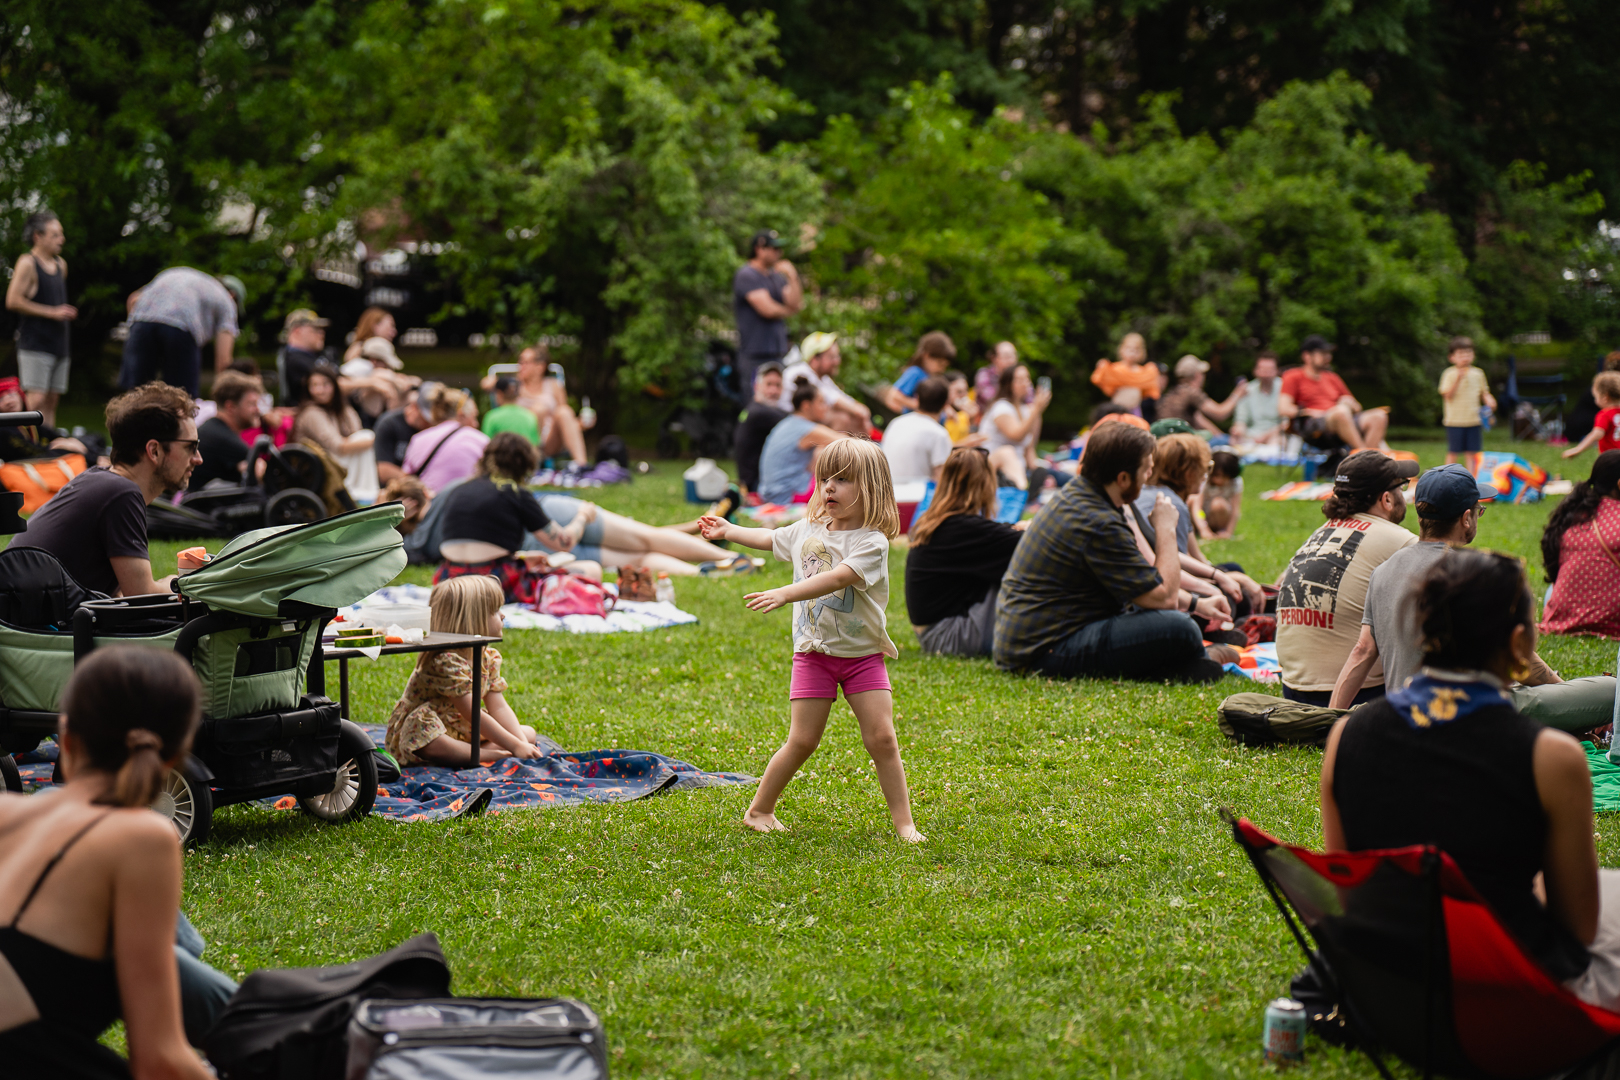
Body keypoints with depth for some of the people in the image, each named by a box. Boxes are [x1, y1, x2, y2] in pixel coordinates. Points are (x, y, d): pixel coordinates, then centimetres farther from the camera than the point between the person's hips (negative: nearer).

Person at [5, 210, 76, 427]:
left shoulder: (61, 264, 15)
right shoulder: (27, 263, -7)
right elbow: (13, 301, -15)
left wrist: (67, 313, 12)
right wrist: (53, 312, -14)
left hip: (58, 344, 7)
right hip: (35, 346, -7)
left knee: (52, 401, 6)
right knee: (36, 401, -14)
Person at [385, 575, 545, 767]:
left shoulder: (489, 657, 2)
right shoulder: (445, 661, -27)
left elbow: (499, 708, -4)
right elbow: (474, 715, -29)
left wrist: (522, 742, -20)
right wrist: (515, 747, -30)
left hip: (463, 733, 9)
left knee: (529, 733, 0)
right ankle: (486, 754, -34)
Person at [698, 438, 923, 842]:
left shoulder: (872, 542, -15)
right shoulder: (807, 530, 4)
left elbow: (834, 579, -31)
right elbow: (772, 539, 27)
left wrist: (783, 594, -40)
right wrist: (728, 531, 36)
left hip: (862, 654, -3)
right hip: (813, 653, 3)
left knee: (882, 738, -7)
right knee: (802, 740, -2)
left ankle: (903, 822, 2)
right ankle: (759, 809, 12)